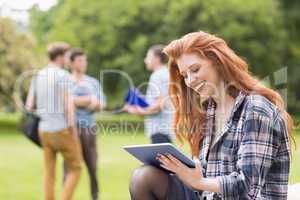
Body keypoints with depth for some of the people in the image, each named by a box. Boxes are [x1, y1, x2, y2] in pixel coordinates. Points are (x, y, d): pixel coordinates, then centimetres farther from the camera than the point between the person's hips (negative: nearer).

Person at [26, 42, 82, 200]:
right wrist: (74, 131, -16)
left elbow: (29, 106, 8)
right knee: (75, 170, 5)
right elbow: (69, 105, -20)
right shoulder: (63, 76, -13)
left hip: (44, 130, 7)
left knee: (49, 172, 12)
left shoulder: (37, 76, 8)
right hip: (62, 130, -6)